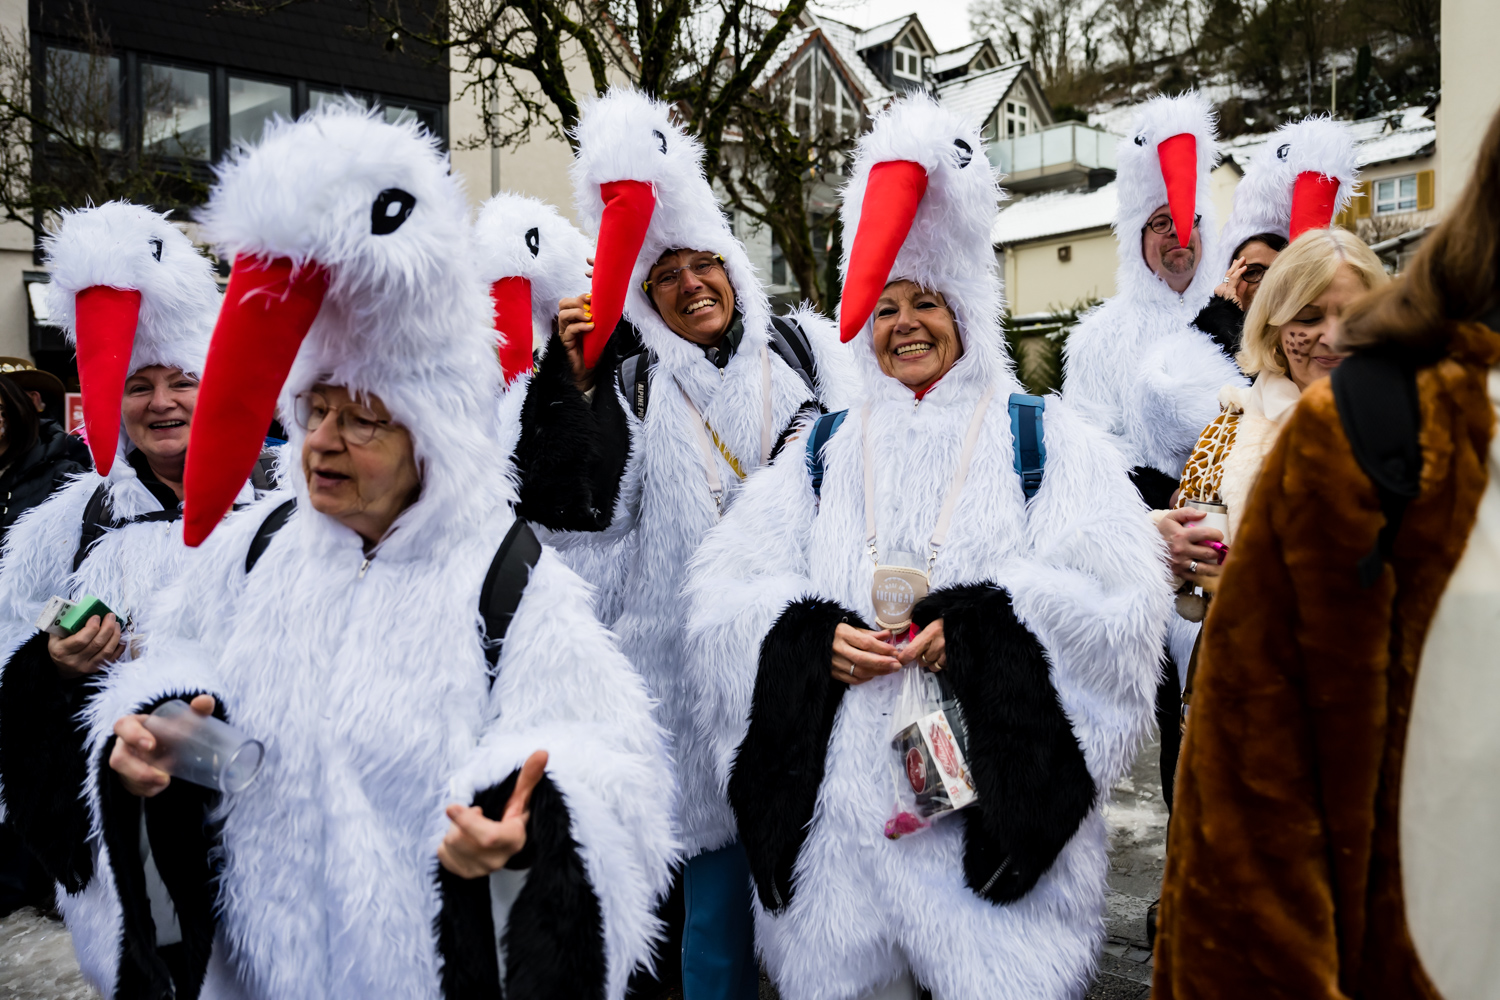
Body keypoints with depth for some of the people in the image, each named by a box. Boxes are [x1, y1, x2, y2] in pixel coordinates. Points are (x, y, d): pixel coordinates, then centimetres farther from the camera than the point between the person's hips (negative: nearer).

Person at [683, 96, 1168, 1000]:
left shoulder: (1040, 435, 6)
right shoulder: (824, 449, 14)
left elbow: (1116, 593, -6)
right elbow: (727, 586, 7)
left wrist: (974, 629, -17)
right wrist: (815, 637, -12)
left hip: (992, 789, -2)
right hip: (839, 796, 3)